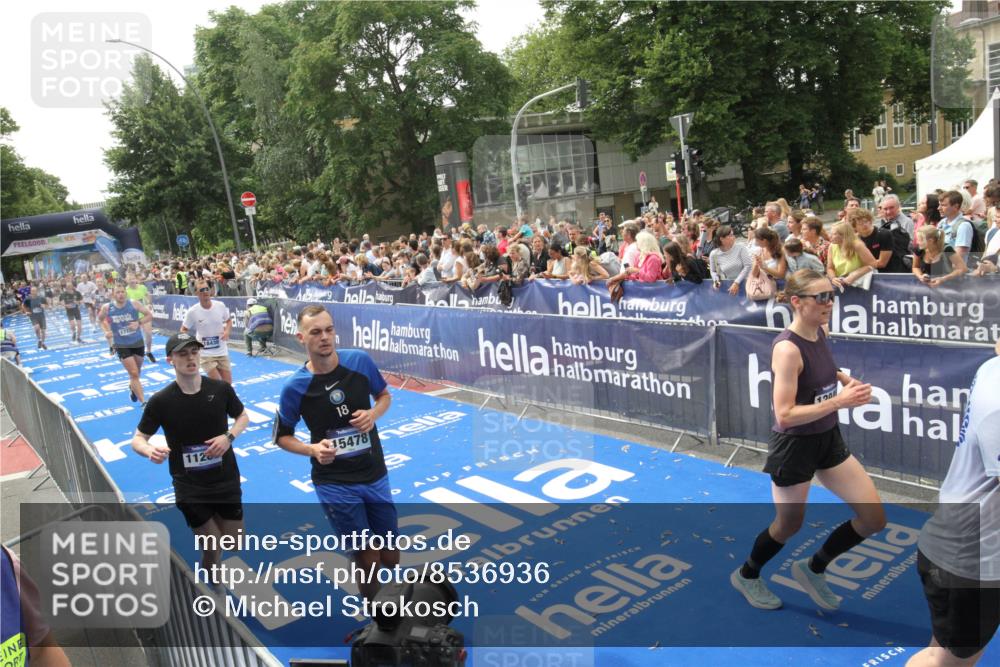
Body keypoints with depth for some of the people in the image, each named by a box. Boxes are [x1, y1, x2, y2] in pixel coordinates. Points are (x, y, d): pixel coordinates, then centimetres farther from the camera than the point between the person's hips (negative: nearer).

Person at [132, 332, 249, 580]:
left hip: (226, 479, 2)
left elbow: (242, 416, 8)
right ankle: (215, 588, 31)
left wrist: (229, 436, -13)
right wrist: (150, 451, -29)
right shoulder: (160, 401, -13)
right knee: (213, 547, 0)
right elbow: (138, 439, -5)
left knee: (233, 540, 12)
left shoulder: (221, 389, -8)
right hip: (189, 487, -2)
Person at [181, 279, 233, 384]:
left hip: (222, 352, 3)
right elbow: (183, 330, -1)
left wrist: (227, 331, -9)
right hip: (205, 354, -3)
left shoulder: (220, 306, -6)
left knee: (227, 384, 8)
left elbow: (229, 320, 11)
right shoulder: (192, 311, -13)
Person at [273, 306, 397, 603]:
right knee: (370, 561, 1)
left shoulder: (360, 361, -8)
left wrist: (373, 414, -12)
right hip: (334, 484, -3)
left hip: (376, 476, 3)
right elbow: (282, 436, 0)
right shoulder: (295, 387, -13)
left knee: (391, 558, 12)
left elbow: (384, 396, 10)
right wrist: (313, 449, -19)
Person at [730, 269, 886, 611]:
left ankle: (813, 568, 29)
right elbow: (784, 415, -28)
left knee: (874, 518, 7)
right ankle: (746, 576, 41)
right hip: (794, 446, -7)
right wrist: (840, 401, -30)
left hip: (828, 440, 8)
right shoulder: (787, 348, -26)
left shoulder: (820, 331, -2)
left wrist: (844, 378, 2)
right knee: (790, 525, 12)